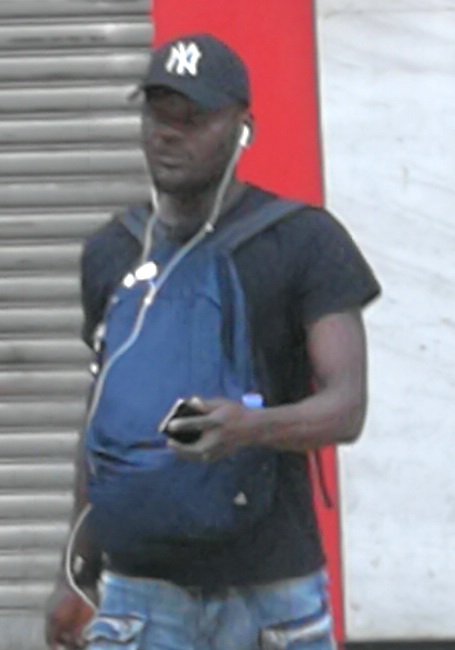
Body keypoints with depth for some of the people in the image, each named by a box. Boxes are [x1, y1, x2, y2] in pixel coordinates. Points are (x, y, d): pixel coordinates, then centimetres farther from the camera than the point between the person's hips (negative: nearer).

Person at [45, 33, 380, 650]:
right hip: (144, 589, 2)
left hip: (273, 587, -2)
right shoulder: (110, 253, 8)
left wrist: (251, 426, -35)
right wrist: (78, 572, 14)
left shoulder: (307, 241, -5)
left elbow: (347, 409, -14)